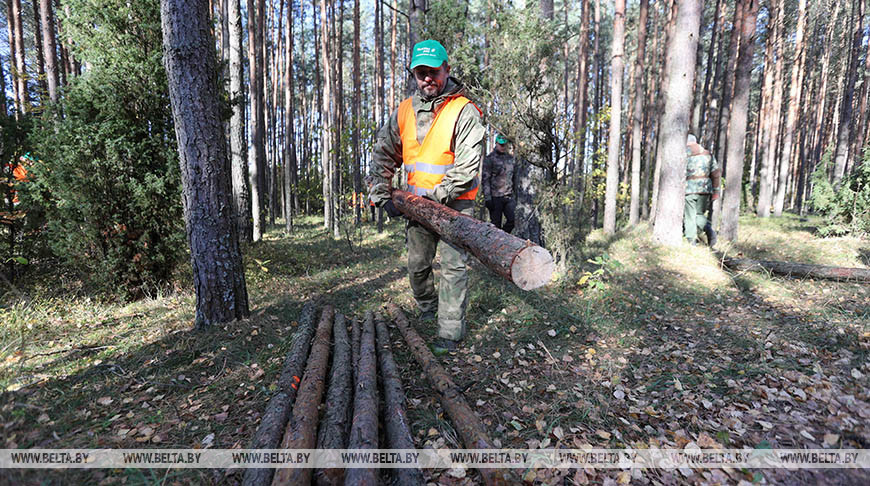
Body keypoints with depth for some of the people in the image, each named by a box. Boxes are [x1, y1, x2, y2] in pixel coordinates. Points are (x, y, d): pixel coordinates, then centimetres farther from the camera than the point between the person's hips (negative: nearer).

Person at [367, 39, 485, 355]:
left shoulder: (464, 111, -10)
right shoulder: (404, 112, 6)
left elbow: (468, 165, -17)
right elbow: (383, 155, 9)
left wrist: (438, 196, -20)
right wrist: (382, 196, -1)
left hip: (454, 204, -5)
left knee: (453, 266, -5)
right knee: (417, 265, 15)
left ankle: (450, 331, 5)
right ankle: (428, 308, 40)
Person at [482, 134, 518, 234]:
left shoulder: (511, 159, 14)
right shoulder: (489, 159, -3)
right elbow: (485, 180, -8)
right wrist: (487, 198, -14)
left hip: (509, 197, 5)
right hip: (495, 197, -5)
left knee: (513, 220, -4)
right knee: (496, 224, 0)